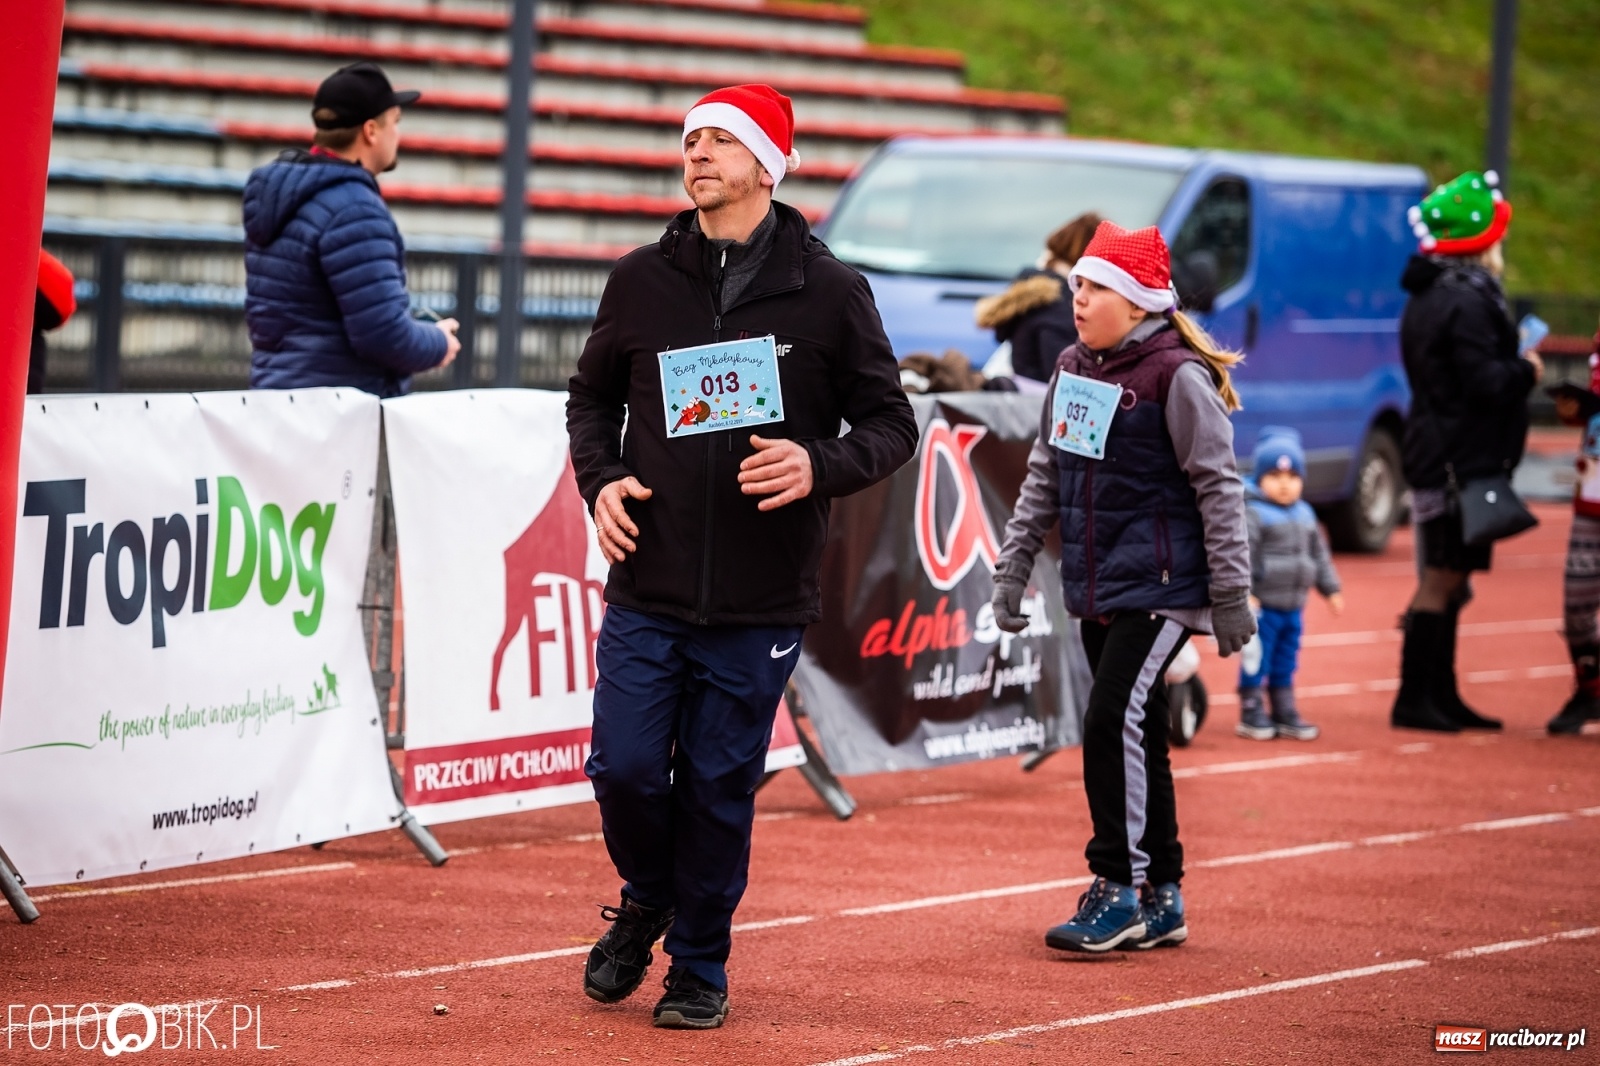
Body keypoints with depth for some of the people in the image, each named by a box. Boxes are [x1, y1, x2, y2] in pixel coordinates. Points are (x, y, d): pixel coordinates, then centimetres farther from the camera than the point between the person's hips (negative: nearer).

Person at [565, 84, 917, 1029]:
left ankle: (700, 965, 21)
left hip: (759, 605, -2)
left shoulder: (830, 293, -1)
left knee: (721, 788, 3)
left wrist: (818, 467, -15)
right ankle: (647, 905, 29)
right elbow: (593, 395, 19)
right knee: (626, 770, -2)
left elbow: (892, 423, 3)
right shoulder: (642, 281, 5)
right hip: (647, 593, 2)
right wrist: (601, 477, 0)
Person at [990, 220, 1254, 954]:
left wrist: (1231, 594, -13)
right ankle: (1161, 900, 18)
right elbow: (1044, 474, 18)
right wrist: (1013, 564, 14)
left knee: (1115, 722, -14)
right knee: (1136, 735, 11)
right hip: (1095, 589, 8)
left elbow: (1218, 487, -12)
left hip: (1160, 588, -8)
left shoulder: (1177, 376, -12)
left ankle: (1118, 892, -7)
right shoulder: (1072, 370, 11)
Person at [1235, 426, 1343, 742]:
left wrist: (1330, 588, 21)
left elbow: (1318, 553, 22)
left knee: (1286, 662, 14)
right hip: (1262, 605, -7)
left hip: (1293, 606, 7)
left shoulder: (1305, 514, 13)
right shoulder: (1252, 514, -13)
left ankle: (1285, 712, 21)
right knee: (1256, 660, -3)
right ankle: (1251, 712, 6)